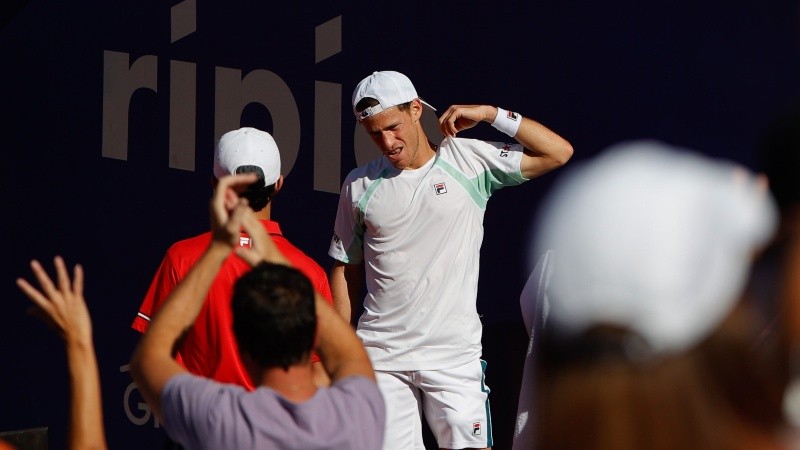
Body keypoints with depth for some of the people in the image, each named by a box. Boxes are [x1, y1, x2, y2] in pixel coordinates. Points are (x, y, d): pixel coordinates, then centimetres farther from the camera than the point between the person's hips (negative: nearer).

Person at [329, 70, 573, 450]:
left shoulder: (469, 162, 2)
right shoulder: (359, 185, 8)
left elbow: (559, 152, -1)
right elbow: (345, 270, 13)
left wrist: (492, 114, -6)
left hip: (454, 357, -2)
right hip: (380, 357, 2)